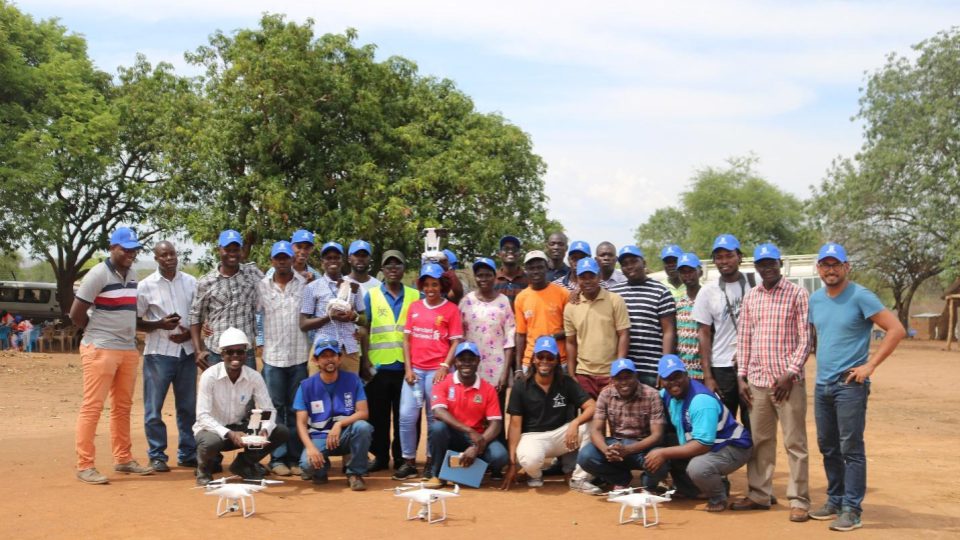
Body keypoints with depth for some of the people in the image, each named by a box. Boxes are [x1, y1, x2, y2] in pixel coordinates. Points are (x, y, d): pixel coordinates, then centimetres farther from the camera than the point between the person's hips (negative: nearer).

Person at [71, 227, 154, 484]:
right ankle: (84, 465, -4)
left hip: (129, 349, 8)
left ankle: (123, 459, 21)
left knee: (123, 407, 13)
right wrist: (97, 334, 0)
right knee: (92, 406, -6)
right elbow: (76, 314, -10)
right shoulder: (98, 274, -11)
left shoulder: (132, 275, 12)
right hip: (100, 350, -8)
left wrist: (130, 336, 10)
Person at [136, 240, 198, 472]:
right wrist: (160, 324, -15)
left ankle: (188, 453, 19)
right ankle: (157, 456, 11)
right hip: (158, 352, -3)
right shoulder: (146, 286, -2)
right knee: (154, 407, 0)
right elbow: (136, 322, 0)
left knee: (188, 407, 9)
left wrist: (189, 333, -7)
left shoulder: (191, 283, 6)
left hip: (186, 351, 3)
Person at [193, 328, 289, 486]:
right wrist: (229, 434, -38)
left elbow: (268, 410, -8)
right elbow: (203, 416, -23)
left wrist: (265, 430, -31)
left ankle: (244, 463, 8)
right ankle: (205, 468, -1)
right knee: (211, 442, -40)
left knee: (282, 432, -15)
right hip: (213, 428, -4)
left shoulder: (255, 377, -10)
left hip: (240, 428, 4)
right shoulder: (209, 376, -20)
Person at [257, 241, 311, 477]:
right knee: (275, 408, 4)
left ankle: (295, 458, 13)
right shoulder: (262, 286, 4)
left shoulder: (305, 283, 2)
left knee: (296, 409, 7)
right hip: (273, 357, 0)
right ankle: (277, 458, 10)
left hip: (299, 356, 0)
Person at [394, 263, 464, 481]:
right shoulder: (414, 307, 10)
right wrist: (408, 368, 2)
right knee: (406, 416, -2)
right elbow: (407, 339, 10)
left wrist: (444, 367, -11)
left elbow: (456, 342, -2)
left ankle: (431, 462, 14)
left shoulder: (451, 309, 0)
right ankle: (409, 462, 8)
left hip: (437, 370, -3)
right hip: (415, 369, 3)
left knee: (434, 418, 3)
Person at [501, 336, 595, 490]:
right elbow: (515, 425, -8)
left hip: (561, 434, 2)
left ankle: (580, 477, -11)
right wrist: (512, 463, -15)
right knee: (530, 460, -38)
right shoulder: (520, 387, -6)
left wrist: (575, 423, -35)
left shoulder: (567, 383, -3)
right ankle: (535, 473, 3)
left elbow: (592, 407, -13)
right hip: (533, 436, -2)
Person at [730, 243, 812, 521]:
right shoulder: (750, 297, 11)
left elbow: (804, 338, -6)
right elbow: (743, 339, 12)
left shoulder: (797, 293, -2)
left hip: (788, 381, -4)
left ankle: (799, 500, 6)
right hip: (757, 381, 5)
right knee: (759, 441, 11)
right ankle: (759, 495, 20)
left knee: (795, 443, 0)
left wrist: (790, 373, -13)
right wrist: (741, 376, 6)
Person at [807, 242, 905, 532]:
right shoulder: (816, 299, 10)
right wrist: (821, 363, 12)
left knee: (851, 449, -5)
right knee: (828, 447, 14)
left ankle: (851, 510, 1)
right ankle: (835, 501, 26)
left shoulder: (860, 296, -10)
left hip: (850, 385, -7)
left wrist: (869, 366, -16)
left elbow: (896, 329, -15)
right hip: (822, 385, 7)